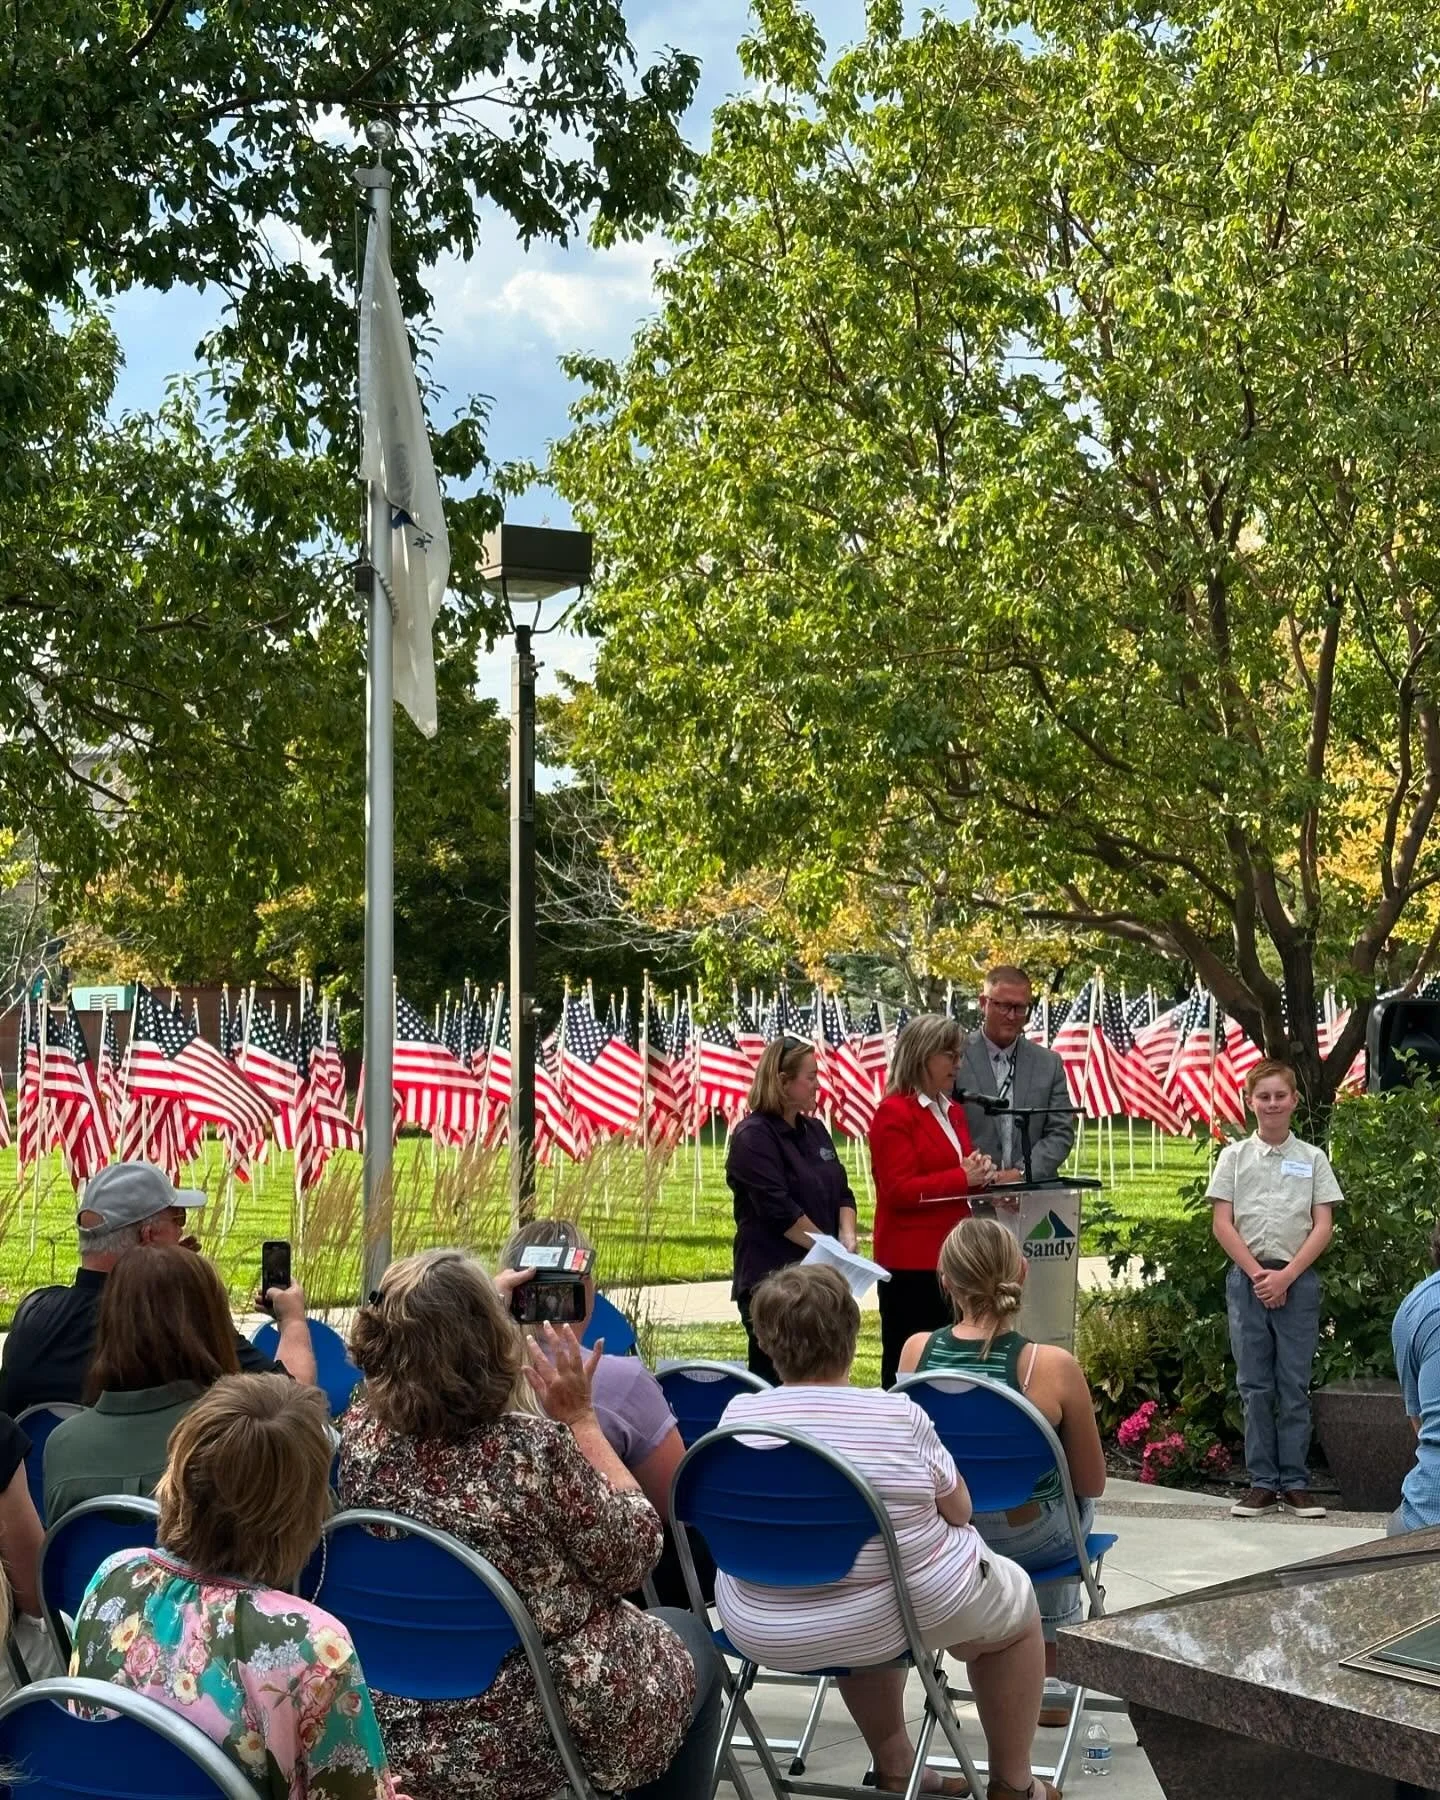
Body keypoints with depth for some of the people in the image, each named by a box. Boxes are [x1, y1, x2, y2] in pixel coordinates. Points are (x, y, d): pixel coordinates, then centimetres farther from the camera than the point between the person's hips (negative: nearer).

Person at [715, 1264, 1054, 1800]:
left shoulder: (738, 1415, -9)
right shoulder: (900, 1418, -17)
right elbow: (959, 1511, -4)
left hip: (758, 1629, 4)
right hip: (883, 1624, -4)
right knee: (1016, 1603, 22)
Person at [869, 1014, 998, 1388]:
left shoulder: (952, 1110, 16)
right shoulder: (894, 1113, -10)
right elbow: (899, 1189, -16)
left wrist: (980, 1174, 3)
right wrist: (963, 1178, -20)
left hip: (950, 1255, 8)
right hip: (911, 1260, -8)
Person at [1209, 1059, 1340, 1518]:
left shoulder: (1312, 1158, 5)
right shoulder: (1234, 1156, 5)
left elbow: (1322, 1227, 0)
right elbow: (1223, 1224, 1)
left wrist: (1286, 1275, -10)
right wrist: (1257, 1273, -8)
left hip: (1297, 1279, 0)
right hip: (1246, 1277, 0)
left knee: (1294, 1384, 2)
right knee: (1254, 1385, 3)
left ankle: (1295, 1483, 8)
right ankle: (1262, 1483, 8)